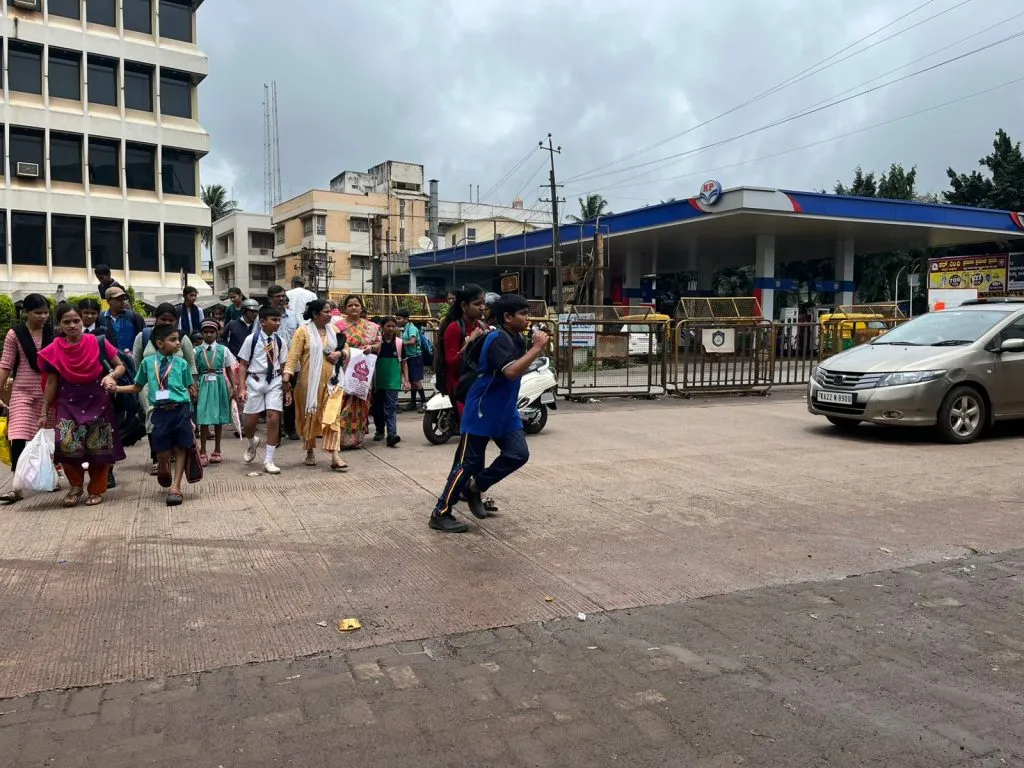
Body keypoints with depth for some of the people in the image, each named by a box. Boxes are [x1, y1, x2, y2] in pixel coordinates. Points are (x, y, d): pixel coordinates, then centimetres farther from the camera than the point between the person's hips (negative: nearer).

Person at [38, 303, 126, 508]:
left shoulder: (98, 343, -7)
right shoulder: (54, 351, -3)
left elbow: (120, 366, 1)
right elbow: (51, 382, 4)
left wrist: (111, 376, -21)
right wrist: (44, 412, 6)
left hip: (97, 403, -1)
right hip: (69, 405, 1)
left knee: (98, 447, 1)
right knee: (66, 445, -14)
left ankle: (97, 489, 21)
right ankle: (76, 486, 11)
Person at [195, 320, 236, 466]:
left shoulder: (223, 350, 2)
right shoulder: (196, 351, 1)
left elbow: (229, 370, 6)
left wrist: (234, 386, -2)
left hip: (219, 384, 1)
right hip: (204, 385, -1)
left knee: (219, 418, 8)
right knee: (203, 418, -5)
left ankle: (217, 451, 21)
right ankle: (202, 453, 3)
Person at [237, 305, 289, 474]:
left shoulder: (279, 341, 3)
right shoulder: (252, 339, -5)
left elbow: (283, 366, 8)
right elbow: (243, 365, -4)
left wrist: (288, 390, 8)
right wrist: (242, 387, -12)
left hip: (275, 382, 2)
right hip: (255, 380, -2)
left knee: (274, 418, -6)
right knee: (251, 421, 4)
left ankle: (269, 460, 5)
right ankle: (252, 442, 41)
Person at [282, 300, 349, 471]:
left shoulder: (333, 330, 10)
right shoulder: (303, 331, -5)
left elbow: (346, 349, 17)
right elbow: (294, 355, -11)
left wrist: (340, 353, -5)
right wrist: (287, 373, -24)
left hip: (330, 381, 3)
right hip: (309, 381, -3)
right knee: (309, 416, 11)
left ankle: (335, 456, -11)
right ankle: (310, 451, 29)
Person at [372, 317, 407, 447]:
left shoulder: (399, 342, 4)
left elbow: (403, 362, 10)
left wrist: (406, 380, 4)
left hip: (393, 381, -1)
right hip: (378, 381, 1)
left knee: (391, 408, -9)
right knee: (378, 407, 12)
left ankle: (392, 435, -18)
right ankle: (379, 430, 30)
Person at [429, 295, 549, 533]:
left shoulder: (517, 339, 7)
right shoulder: (498, 339, -21)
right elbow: (511, 371, -36)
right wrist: (537, 348, -29)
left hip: (506, 411, 8)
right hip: (481, 411, -8)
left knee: (518, 454, -2)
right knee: (468, 462, -2)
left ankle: (475, 488, 17)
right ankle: (440, 514, 10)